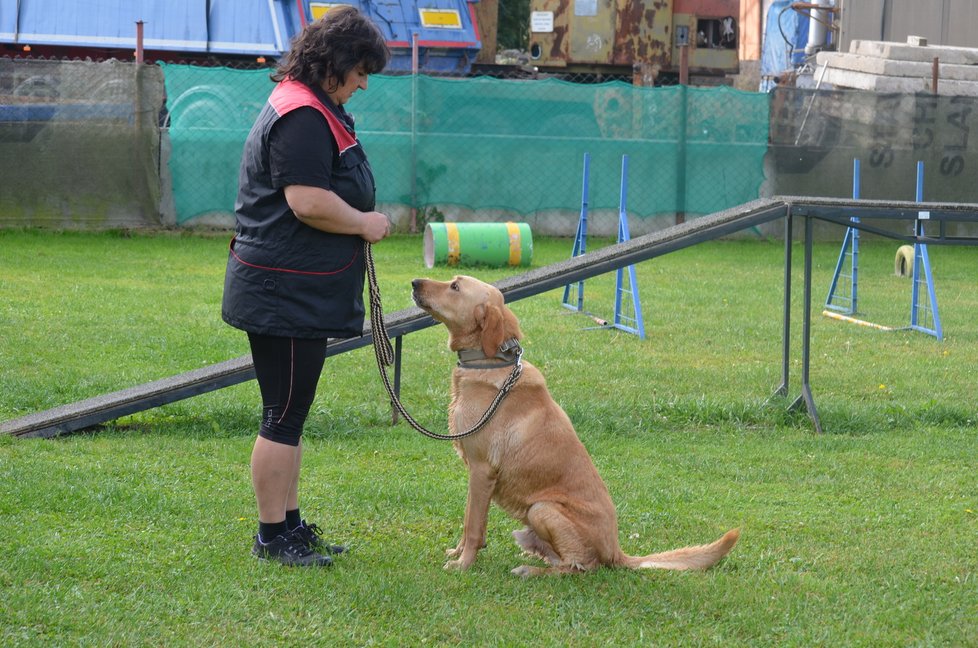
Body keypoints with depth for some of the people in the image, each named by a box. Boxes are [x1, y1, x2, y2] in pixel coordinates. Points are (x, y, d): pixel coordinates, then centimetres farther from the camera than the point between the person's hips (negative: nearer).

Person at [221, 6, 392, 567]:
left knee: (289, 414, 16)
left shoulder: (312, 110, 17)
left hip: (301, 294, 11)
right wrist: (364, 223, -11)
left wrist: (361, 221, 10)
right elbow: (309, 202, -26)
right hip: (287, 295, -11)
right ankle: (273, 537, 3)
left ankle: (289, 523, 25)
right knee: (284, 416, -4)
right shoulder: (303, 117, -18)